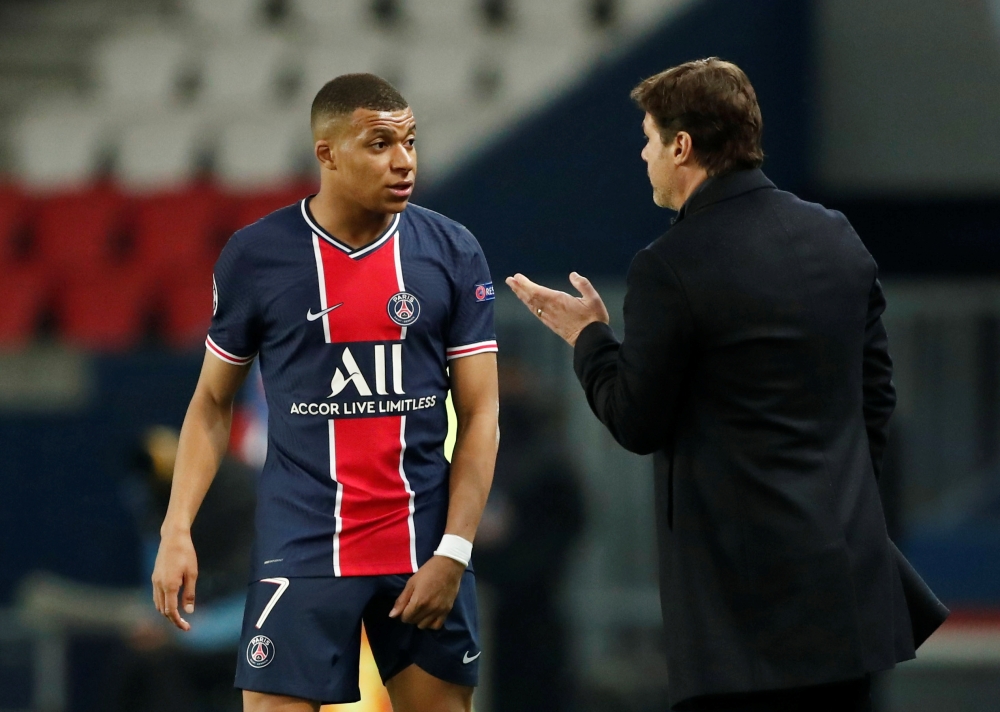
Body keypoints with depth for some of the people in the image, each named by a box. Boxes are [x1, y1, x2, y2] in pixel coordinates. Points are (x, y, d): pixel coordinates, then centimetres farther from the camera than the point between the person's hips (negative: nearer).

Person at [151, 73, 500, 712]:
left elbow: (480, 413, 1)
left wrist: (453, 552, -9)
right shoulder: (255, 256, -1)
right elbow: (213, 403, 9)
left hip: (425, 550, 1)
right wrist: (177, 529, -2)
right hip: (303, 554, -1)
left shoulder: (453, 253, 1)